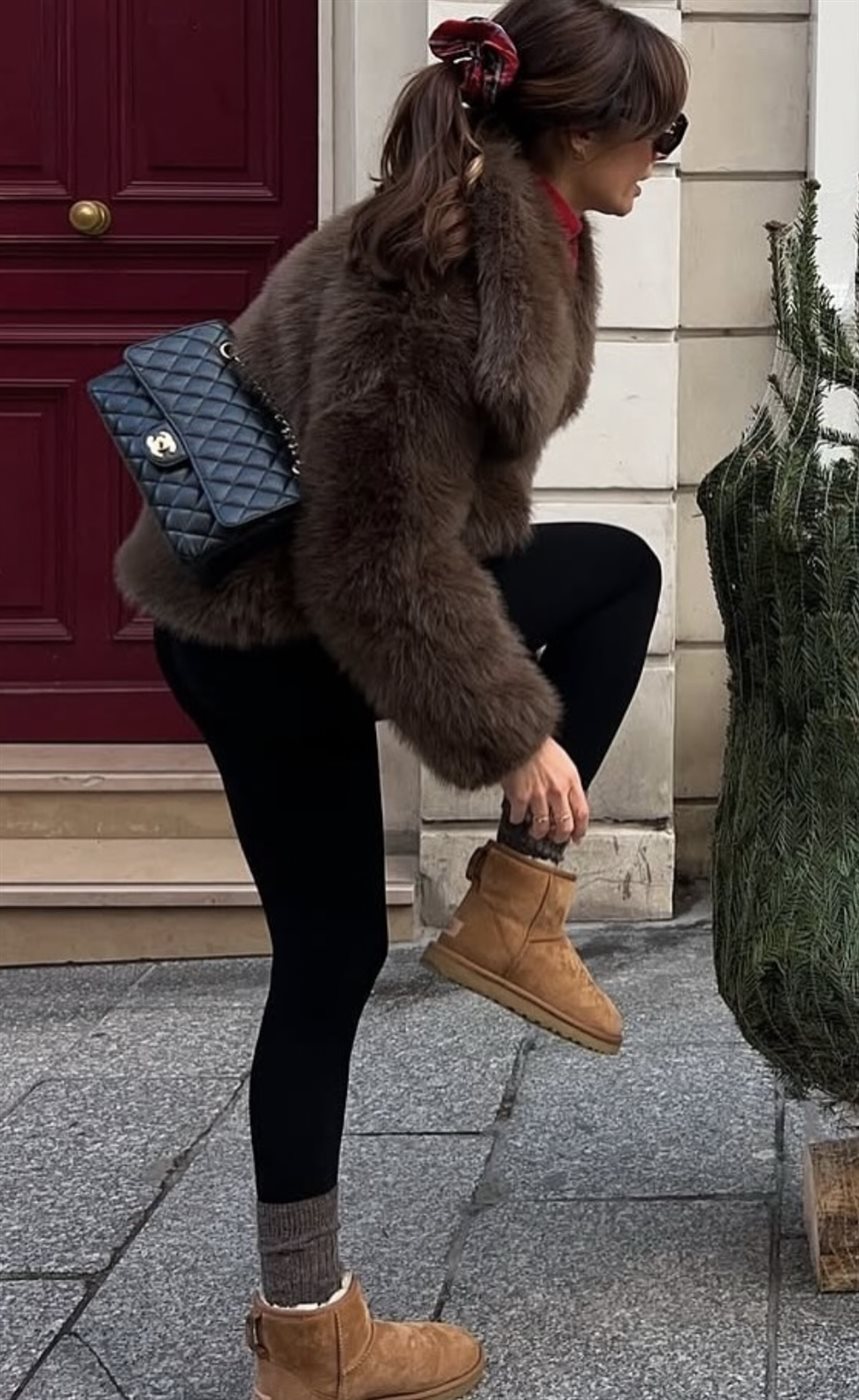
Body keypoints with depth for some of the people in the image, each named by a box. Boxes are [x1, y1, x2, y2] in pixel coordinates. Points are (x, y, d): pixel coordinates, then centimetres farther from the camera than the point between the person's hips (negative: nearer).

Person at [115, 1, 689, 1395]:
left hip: (326, 585, 9)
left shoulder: (507, 226, 1)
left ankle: (513, 909, 11)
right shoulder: (433, 287, -29)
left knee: (620, 573, 15)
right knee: (331, 956, 0)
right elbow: (382, 560, -28)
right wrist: (514, 727, -20)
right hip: (273, 629, -9)